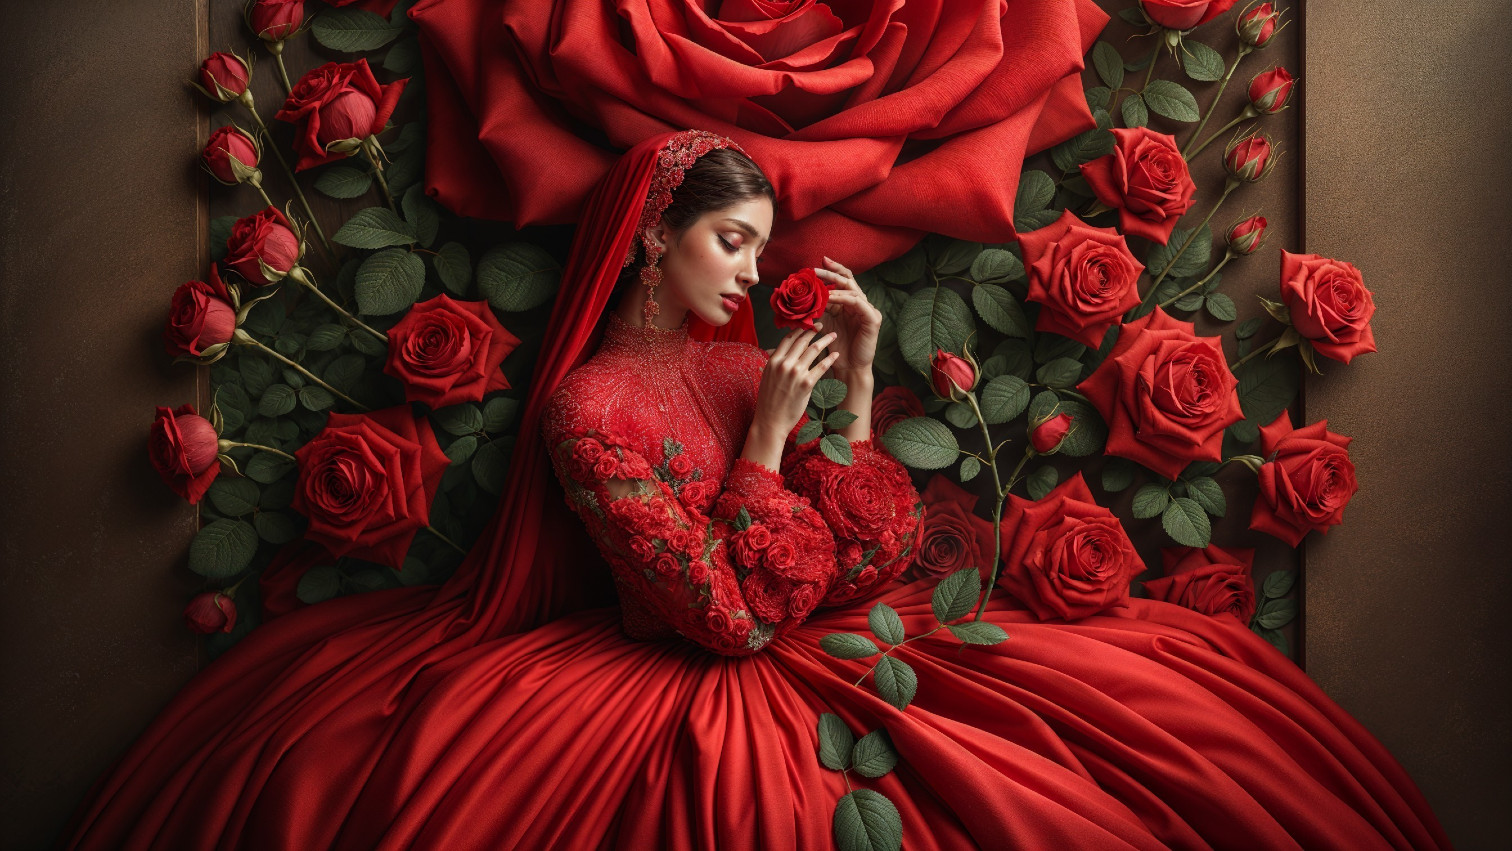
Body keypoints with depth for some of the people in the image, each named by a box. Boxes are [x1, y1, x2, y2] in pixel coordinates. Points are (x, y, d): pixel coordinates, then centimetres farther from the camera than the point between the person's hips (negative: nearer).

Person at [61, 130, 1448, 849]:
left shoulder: (751, 367, 10)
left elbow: (864, 561, 2)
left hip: (830, 653, 4)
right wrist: (766, 437, -13)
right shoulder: (587, 404, -10)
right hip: (679, 699, -3)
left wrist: (854, 382, -2)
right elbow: (727, 618, -17)